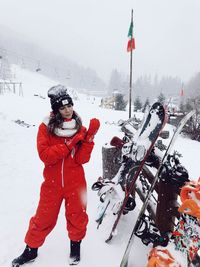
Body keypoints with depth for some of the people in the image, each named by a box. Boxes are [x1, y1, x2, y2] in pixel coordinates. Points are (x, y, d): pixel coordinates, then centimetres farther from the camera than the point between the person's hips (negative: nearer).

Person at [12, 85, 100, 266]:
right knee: (44, 217, 11)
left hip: (76, 182, 1)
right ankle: (31, 249, 35)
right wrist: (68, 145, -24)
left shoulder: (80, 129, -3)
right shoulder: (46, 127, -6)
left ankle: (75, 245, 41)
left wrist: (90, 137, -22)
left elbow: (82, 159, -10)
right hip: (52, 182, -1)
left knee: (77, 215, 15)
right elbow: (45, 155, -17)